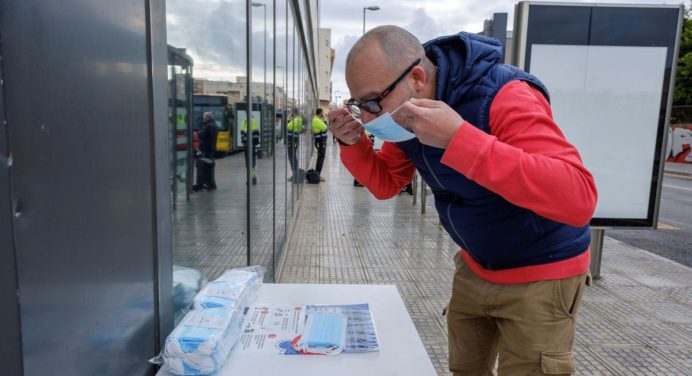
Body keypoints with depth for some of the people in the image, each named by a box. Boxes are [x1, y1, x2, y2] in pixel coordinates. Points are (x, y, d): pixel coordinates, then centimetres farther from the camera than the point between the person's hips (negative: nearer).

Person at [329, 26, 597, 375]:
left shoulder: (506, 98, -30)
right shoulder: (406, 113, -8)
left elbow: (577, 199, -40)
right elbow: (386, 184, 3)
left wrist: (458, 138, -46)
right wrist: (353, 143, -18)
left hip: (540, 272, -6)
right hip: (475, 267, 7)